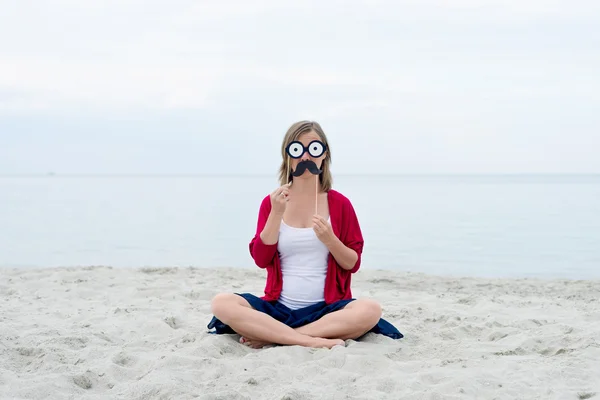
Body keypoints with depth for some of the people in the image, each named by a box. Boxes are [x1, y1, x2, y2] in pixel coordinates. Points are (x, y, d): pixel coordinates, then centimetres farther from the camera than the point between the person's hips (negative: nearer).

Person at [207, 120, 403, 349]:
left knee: (370, 310, -33)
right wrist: (276, 213, -11)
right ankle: (315, 341, -31)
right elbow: (261, 259, -2)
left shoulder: (339, 204, 4)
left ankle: (271, 337, -25)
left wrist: (329, 239, -15)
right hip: (279, 307, 1)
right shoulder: (272, 202, 7)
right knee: (221, 303, -26)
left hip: (325, 309, 0)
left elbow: (353, 264, 3)